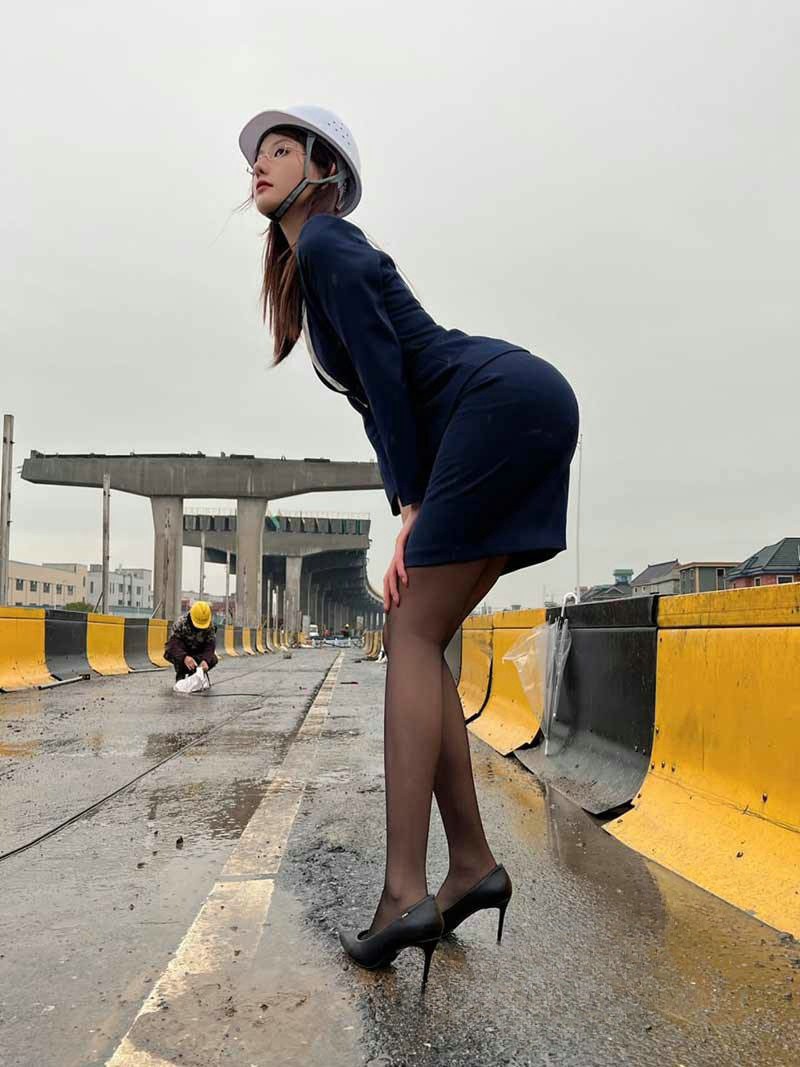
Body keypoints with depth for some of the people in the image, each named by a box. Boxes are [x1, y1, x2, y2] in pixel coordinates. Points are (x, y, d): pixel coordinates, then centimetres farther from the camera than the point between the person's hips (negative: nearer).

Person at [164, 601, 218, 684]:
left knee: (213, 660, -25)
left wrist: (205, 660, -44)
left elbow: (210, 645, -23)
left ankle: (193, 674, 4)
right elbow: (173, 642, -36)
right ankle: (180, 676, -8)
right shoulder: (180, 622, -28)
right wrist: (184, 657, -55)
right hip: (182, 652, -2)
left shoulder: (210, 625, -19)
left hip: (198, 654, 2)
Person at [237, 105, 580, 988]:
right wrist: (408, 519, 10)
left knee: (412, 634, -13)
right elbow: (380, 402, 20)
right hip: (506, 422, 9)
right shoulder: (310, 269, 27)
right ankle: (472, 864, 6)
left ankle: (404, 890, -14)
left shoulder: (326, 243, 1)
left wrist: (411, 506, -11)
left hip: (507, 401, -9)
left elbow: (388, 368, -11)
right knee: (415, 638, 4)